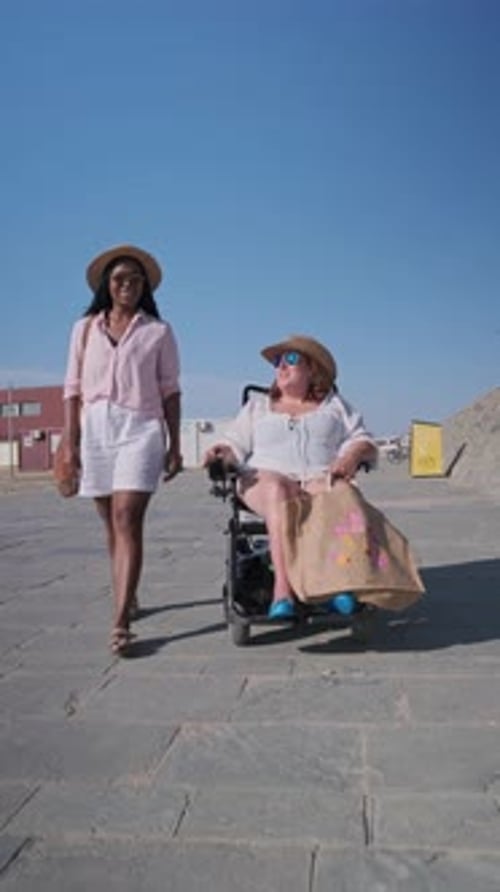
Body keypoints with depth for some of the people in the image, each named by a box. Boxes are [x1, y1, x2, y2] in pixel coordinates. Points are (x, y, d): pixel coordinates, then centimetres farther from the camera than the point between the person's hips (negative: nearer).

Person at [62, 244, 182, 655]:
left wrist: (175, 446, 3)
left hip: (140, 428, -3)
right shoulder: (86, 328, 13)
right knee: (112, 522, 10)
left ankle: (121, 621, -19)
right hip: (95, 428, 3)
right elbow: (73, 387, 10)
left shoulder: (158, 331, 8)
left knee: (127, 520, -15)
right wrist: (70, 440, 3)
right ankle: (128, 598, 27)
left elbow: (170, 391, 7)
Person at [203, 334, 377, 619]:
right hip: (267, 478, 0)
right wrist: (222, 453, -7)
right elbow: (236, 444, 17)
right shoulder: (257, 407, 28)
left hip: (320, 479, 0)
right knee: (279, 493, -38)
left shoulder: (334, 405, 26)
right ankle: (283, 588, -50)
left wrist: (353, 456, -10)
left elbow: (364, 441, 14)